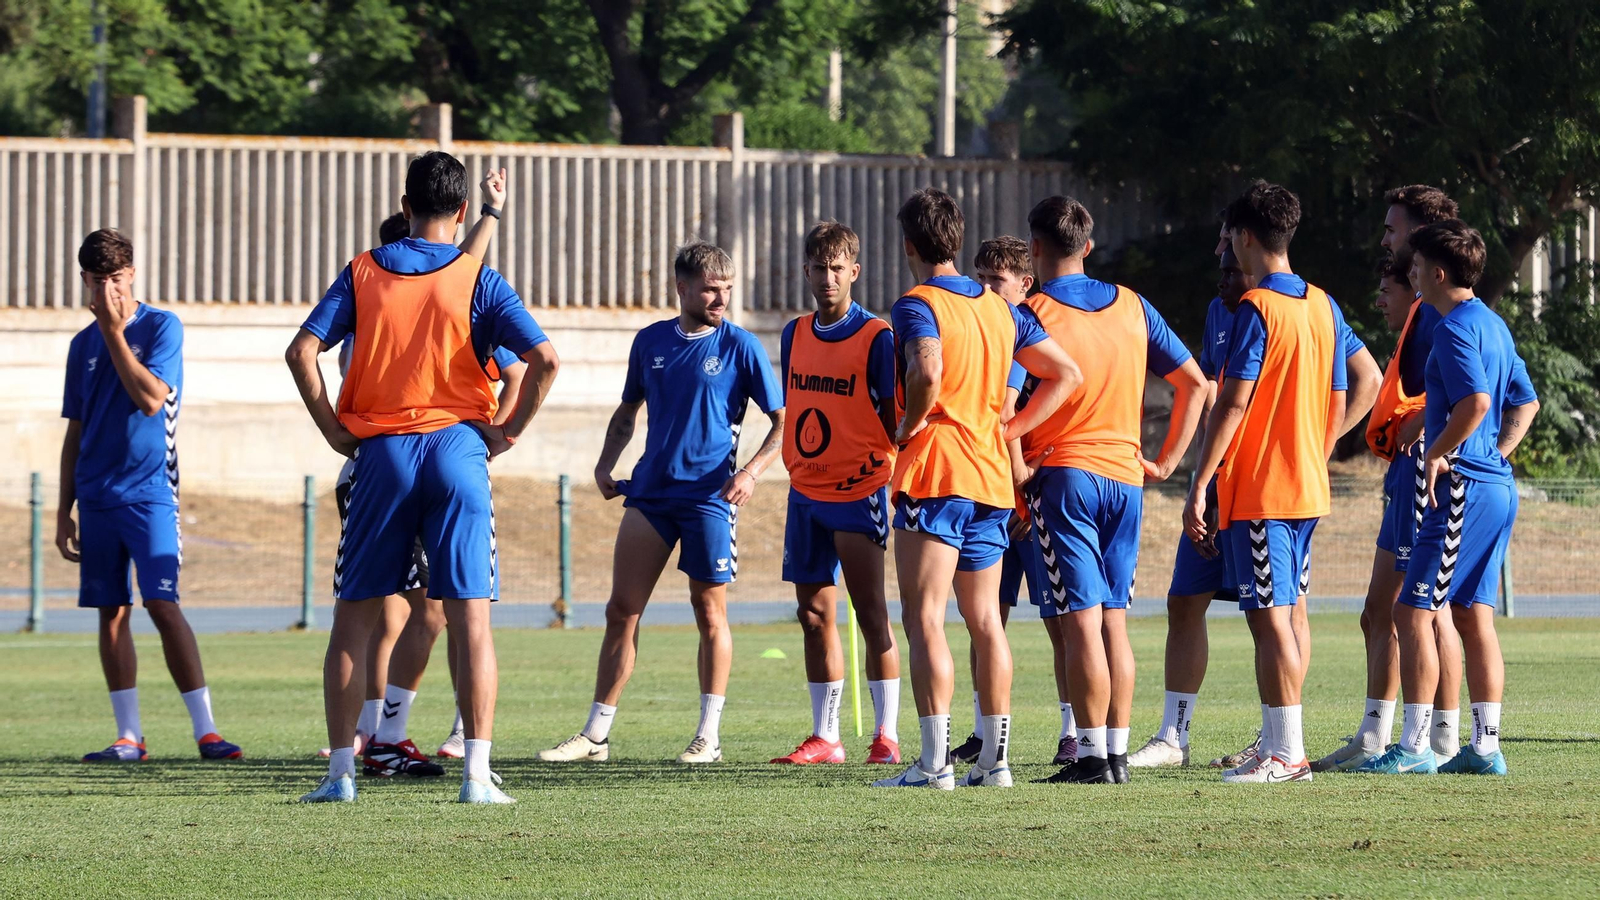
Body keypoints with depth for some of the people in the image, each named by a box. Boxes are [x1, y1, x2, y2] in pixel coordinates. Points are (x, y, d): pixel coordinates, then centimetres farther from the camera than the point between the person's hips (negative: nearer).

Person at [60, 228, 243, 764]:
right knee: (111, 613, 4)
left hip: (148, 492, -5)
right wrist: (65, 511, 14)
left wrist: (115, 332, -15)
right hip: (97, 497, 5)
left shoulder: (161, 327, -3)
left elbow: (150, 398, -17)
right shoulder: (84, 345, 13)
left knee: (162, 605, -13)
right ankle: (128, 737, 7)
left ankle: (206, 730, -12)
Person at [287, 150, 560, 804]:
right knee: (470, 619, -1)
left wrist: (334, 429, 2)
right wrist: (510, 431, 1)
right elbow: (544, 360, -10)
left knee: (354, 618, 9)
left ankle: (341, 769, 6)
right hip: (457, 451, -1)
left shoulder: (363, 274, 5)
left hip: (380, 455, 1)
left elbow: (302, 350, -5)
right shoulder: (478, 280, 1)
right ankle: (477, 774, -7)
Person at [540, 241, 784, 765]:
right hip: (649, 491, 4)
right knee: (621, 610, 1)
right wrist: (605, 465, 8)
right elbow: (628, 412, 22)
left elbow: (783, 422, -2)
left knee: (710, 612, 0)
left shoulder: (740, 346, -3)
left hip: (710, 495, -4)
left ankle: (708, 737, 9)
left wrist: (752, 472, -17)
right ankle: (595, 736, 5)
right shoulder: (650, 342, 9)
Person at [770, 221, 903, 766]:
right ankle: (824, 737, 11)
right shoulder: (795, 335, 10)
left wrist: (897, 476, -12)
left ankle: (886, 735, -4)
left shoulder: (876, 337, -7)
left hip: (860, 491, -6)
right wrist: (797, 466, 13)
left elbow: (894, 416, -6)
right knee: (815, 614, 6)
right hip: (806, 491, 6)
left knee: (870, 610, -7)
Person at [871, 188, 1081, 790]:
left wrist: (906, 430, -12)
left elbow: (928, 372, -28)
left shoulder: (917, 305, -8)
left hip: (934, 472, -7)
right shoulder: (1001, 310, 14)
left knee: (924, 617, -7)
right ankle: (995, 758, 11)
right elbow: (1066, 374, 16)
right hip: (992, 476, 7)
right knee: (985, 619, 12)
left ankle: (934, 762, -13)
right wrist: (1011, 430, 14)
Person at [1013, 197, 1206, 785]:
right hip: (1124, 475, 5)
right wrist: (1166, 462, 15)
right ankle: (1118, 752, 10)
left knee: (1081, 622, -7)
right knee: (1113, 620, 10)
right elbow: (1194, 383, 12)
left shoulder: (1031, 315, -7)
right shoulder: (1132, 307, 9)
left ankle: (1092, 756, -9)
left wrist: (1017, 469, -3)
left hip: (1061, 476, -5)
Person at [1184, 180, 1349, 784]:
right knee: (1285, 615, 14)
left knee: (1269, 617, -7)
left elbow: (1234, 403, -18)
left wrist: (1200, 485, -17)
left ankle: (1286, 753, -9)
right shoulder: (1325, 309, 10)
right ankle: (1280, 745, 18)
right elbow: (1337, 405, 14)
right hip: (1307, 487, 8)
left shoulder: (1256, 309, -13)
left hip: (1257, 490, -8)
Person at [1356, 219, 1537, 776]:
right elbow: (1526, 402, 23)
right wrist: (1497, 454, 16)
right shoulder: (1493, 325, 16)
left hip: (1463, 487, -10)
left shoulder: (1455, 327, -13)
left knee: (1414, 611, -7)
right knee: (1474, 615, 12)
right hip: (1498, 485, 10)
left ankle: (1414, 747, -9)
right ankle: (1485, 747, 11)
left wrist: (1436, 455, -15)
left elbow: (1475, 401, -26)